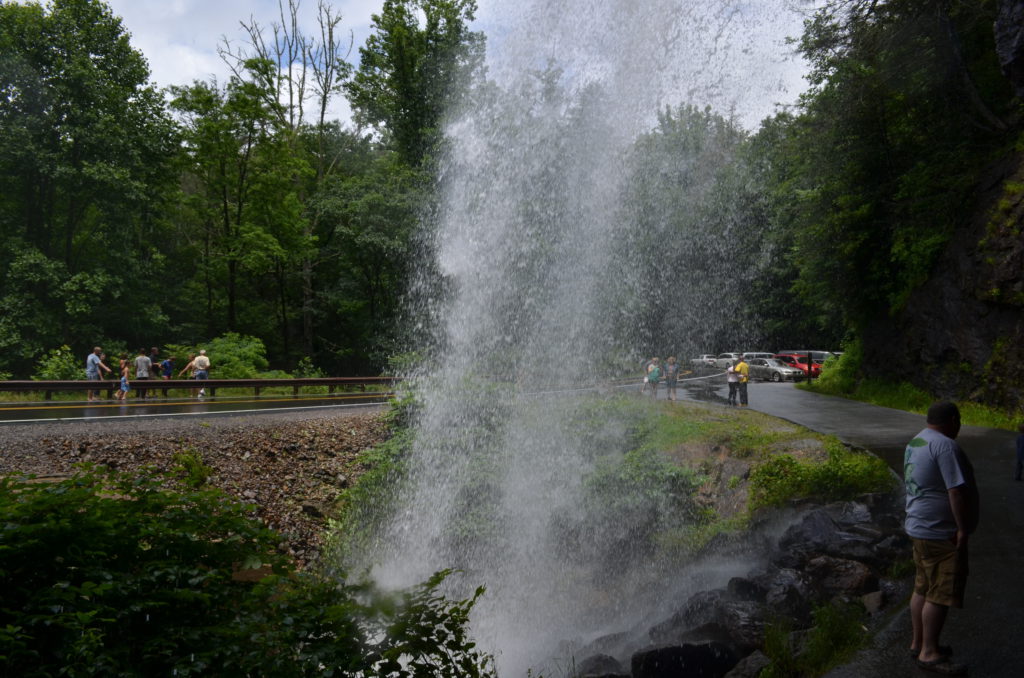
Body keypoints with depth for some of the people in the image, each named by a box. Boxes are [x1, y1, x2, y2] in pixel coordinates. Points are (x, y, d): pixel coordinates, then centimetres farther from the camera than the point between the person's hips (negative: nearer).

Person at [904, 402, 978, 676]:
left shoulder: (916, 442, 12)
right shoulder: (945, 445, -19)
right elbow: (957, 491, -23)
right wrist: (963, 529, -17)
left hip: (920, 527, 10)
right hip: (941, 533, -10)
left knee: (924, 588, 16)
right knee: (940, 593, -2)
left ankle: (918, 643, 25)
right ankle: (929, 653, 4)